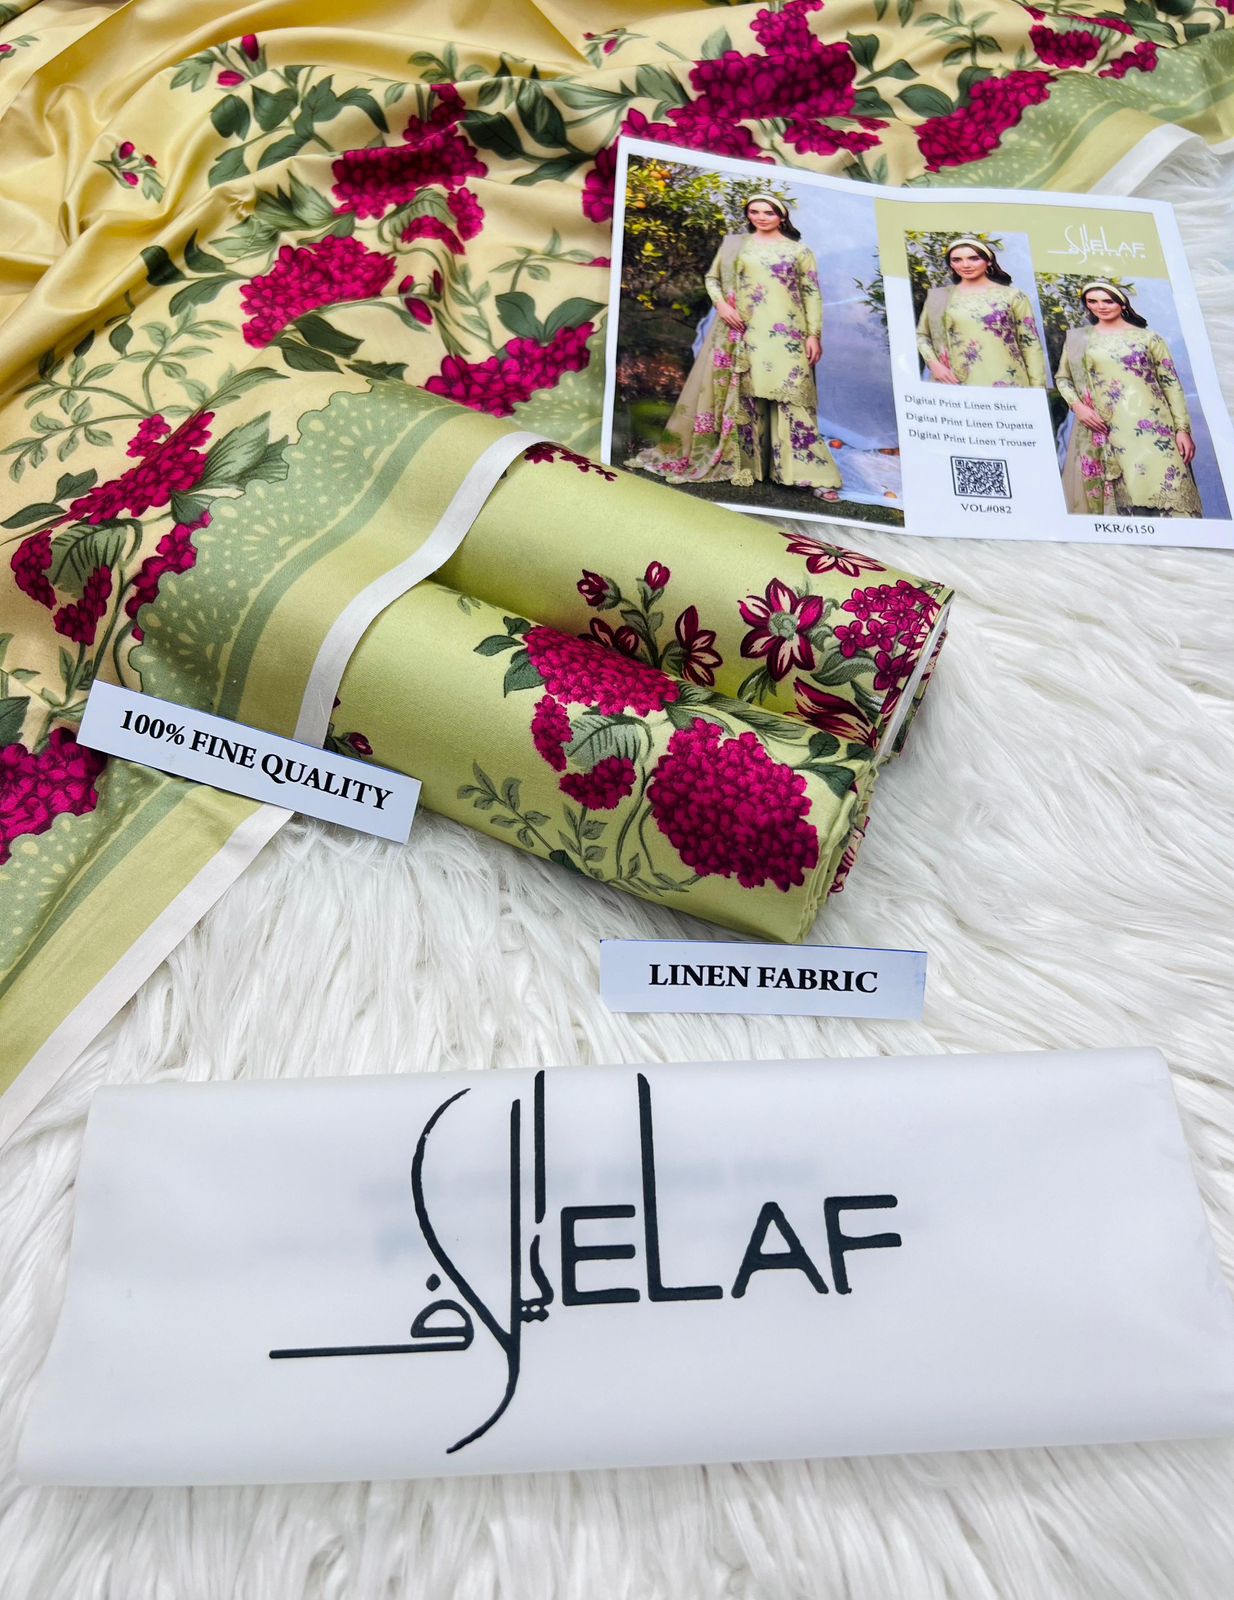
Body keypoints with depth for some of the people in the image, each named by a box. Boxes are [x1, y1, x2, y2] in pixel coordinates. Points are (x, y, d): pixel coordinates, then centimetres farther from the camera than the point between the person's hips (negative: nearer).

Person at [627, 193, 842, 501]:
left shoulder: (799, 251, 8)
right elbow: (712, 278, 15)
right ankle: (745, 465, 13)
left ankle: (811, 475, -11)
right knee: (745, 397, 4)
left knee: (791, 398, -9)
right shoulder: (734, 244, 12)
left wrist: (814, 335, -4)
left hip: (785, 335, -2)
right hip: (743, 332, 2)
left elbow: (812, 293, 5)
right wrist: (721, 304, -5)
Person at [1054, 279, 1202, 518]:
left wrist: (1183, 428, -1)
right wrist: (1077, 405, -5)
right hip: (1102, 430, 1)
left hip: (1149, 426, -1)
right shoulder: (1077, 338, 11)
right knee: (1114, 497, -2)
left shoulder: (1148, 337, 7)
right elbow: (1062, 377, 15)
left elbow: (1171, 383, 6)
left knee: (1158, 488, -12)